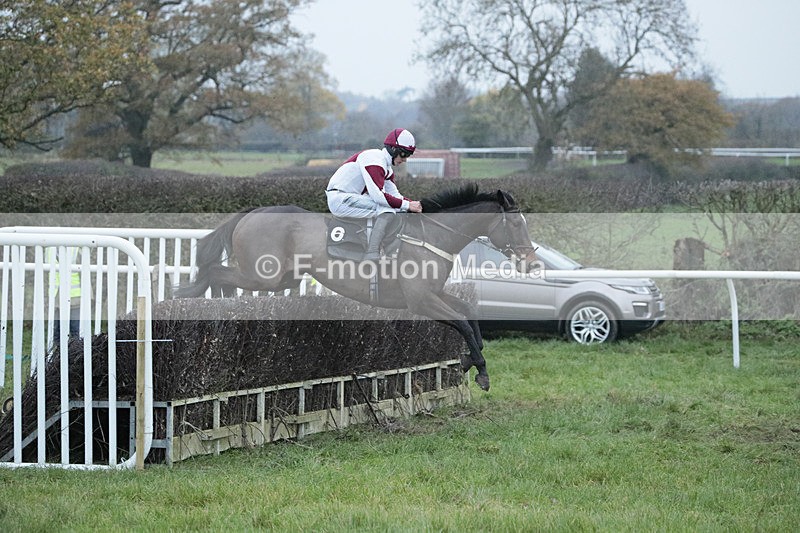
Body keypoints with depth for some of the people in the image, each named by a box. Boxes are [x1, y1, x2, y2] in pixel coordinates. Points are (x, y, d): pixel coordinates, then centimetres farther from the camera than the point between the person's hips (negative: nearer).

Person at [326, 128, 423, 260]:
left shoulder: (386, 167, 16)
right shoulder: (375, 159, -17)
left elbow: (394, 194, 13)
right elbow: (378, 195, -26)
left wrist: (414, 203, -4)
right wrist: (407, 205, -21)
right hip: (340, 199, -11)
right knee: (388, 209, -23)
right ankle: (371, 256, -33)